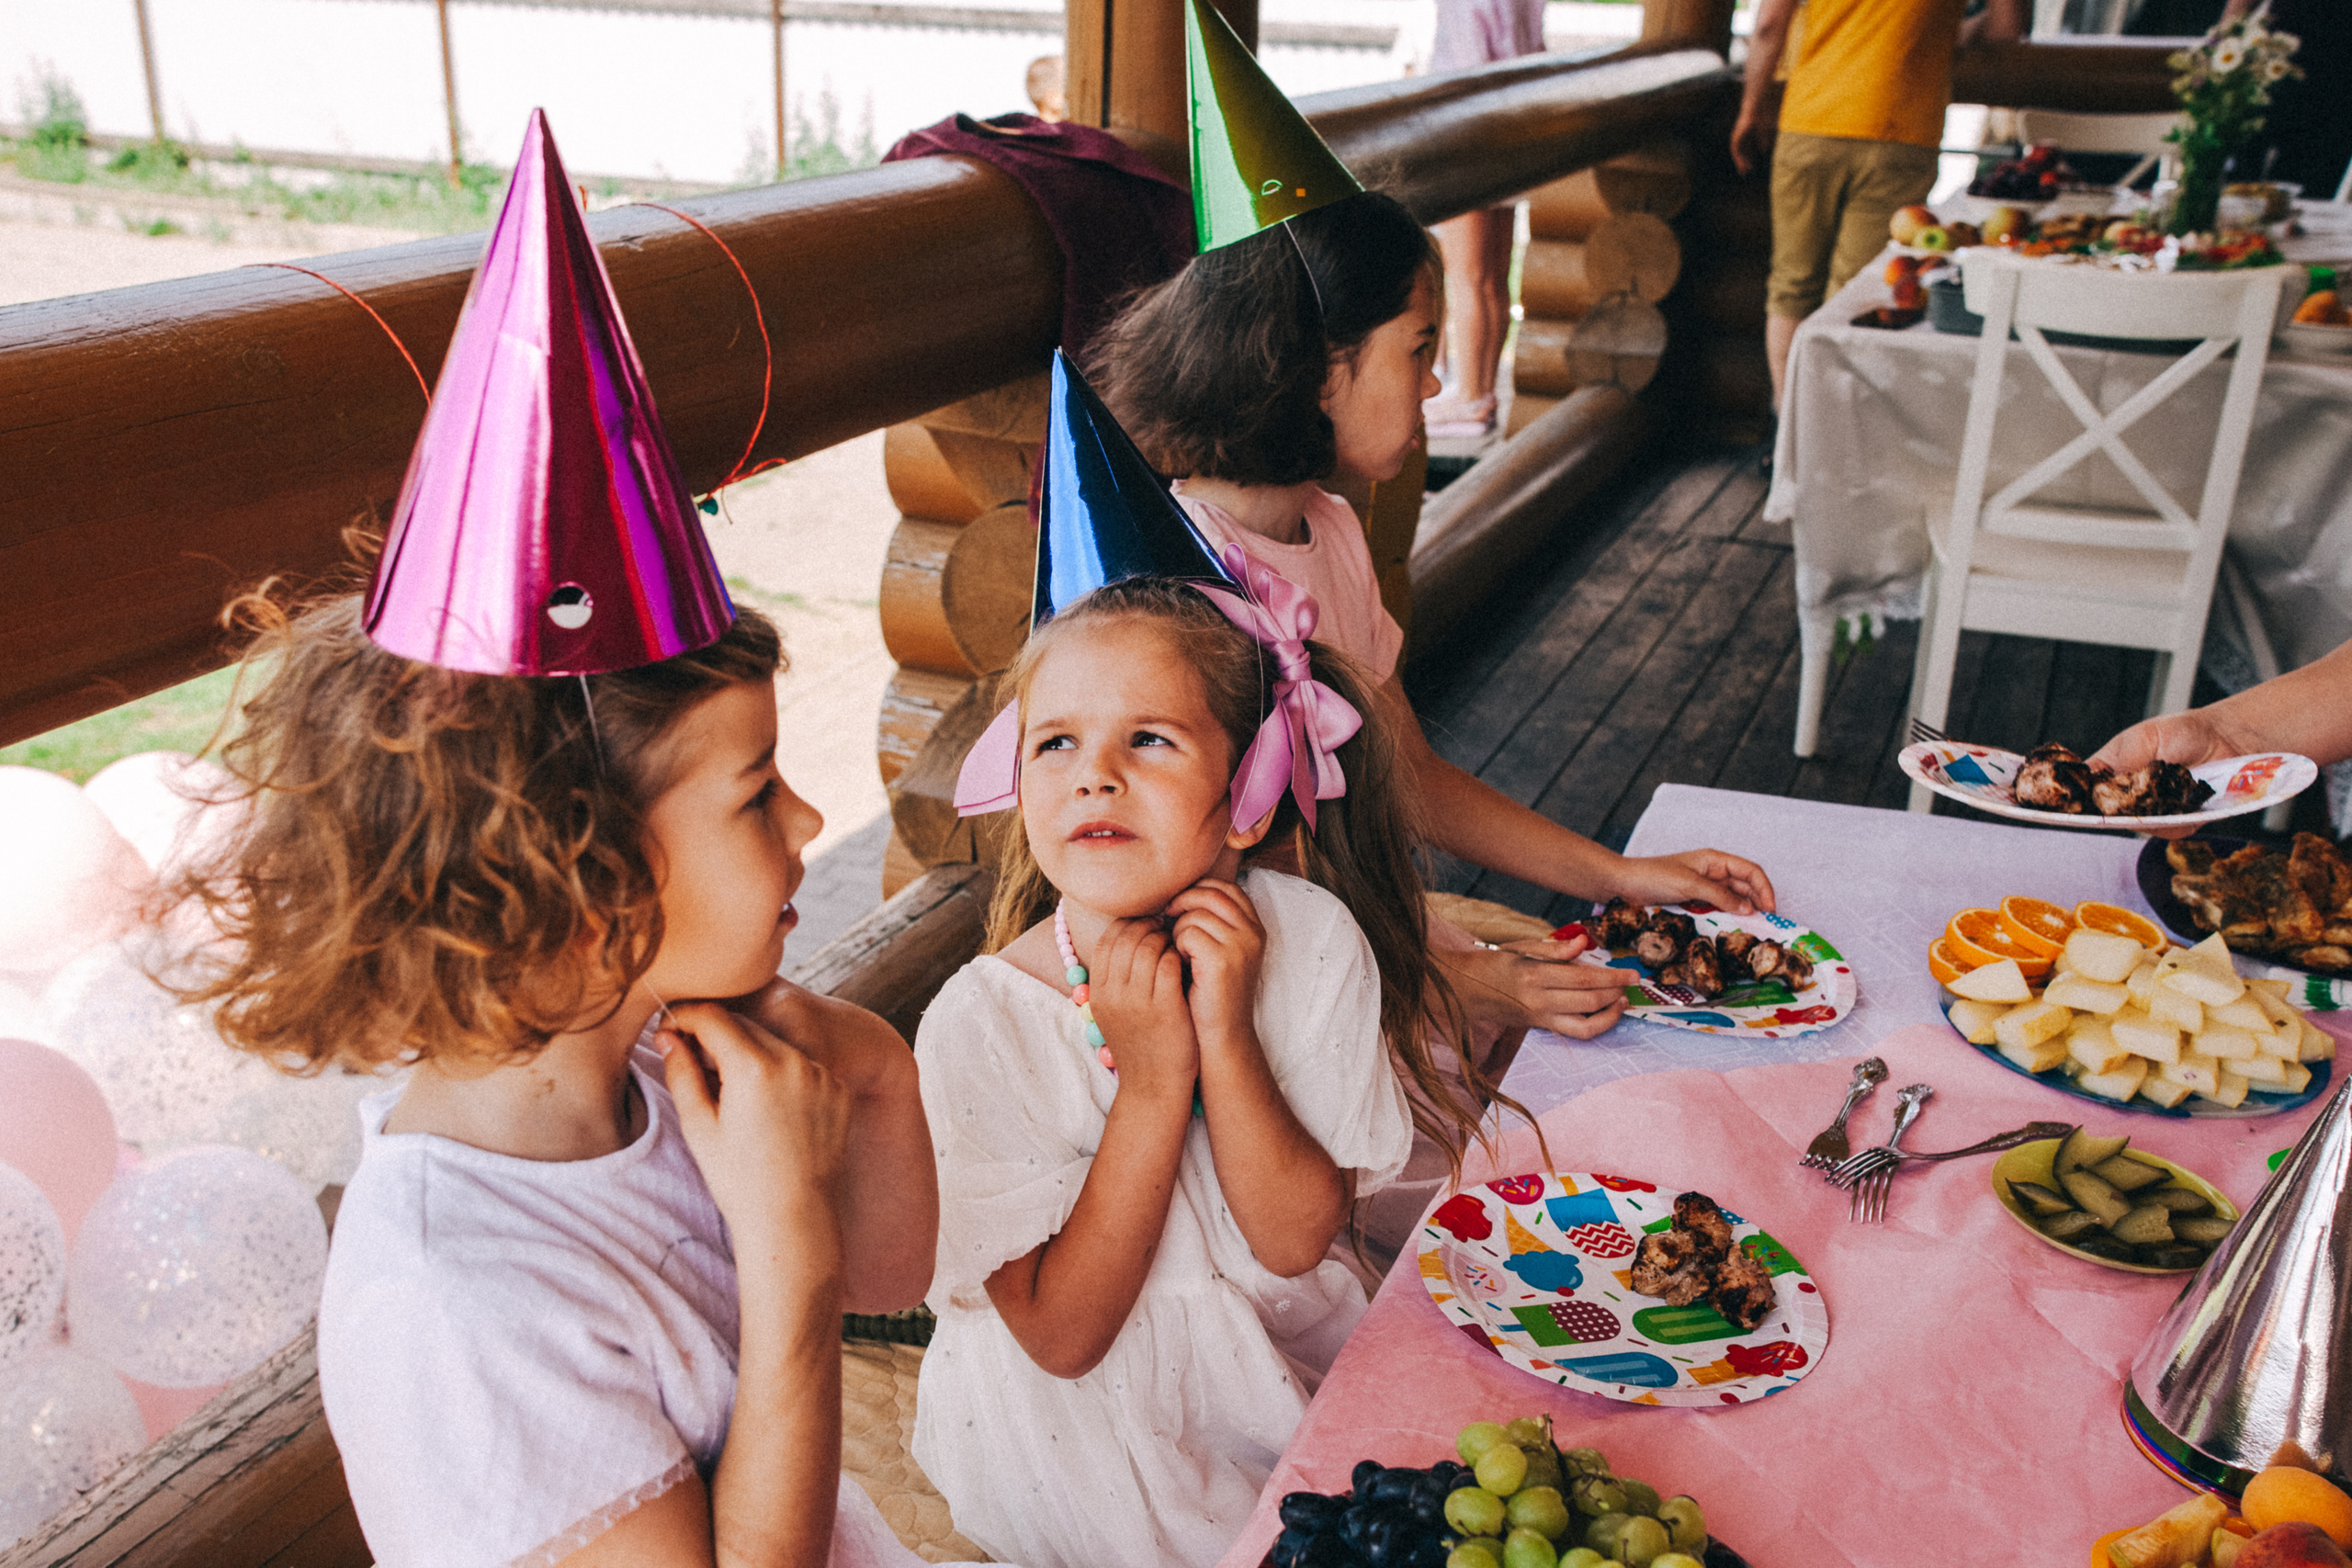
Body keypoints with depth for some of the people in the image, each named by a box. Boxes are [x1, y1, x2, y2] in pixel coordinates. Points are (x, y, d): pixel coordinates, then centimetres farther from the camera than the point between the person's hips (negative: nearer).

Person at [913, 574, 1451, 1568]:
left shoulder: (1310, 938, -17)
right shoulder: (981, 1026, -24)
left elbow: (1296, 1243, -15)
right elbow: (1063, 1334, -22)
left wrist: (1227, 1039, -30)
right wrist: (1153, 1080, -31)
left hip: (1295, 1353, 3)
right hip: (1074, 1414, -2)